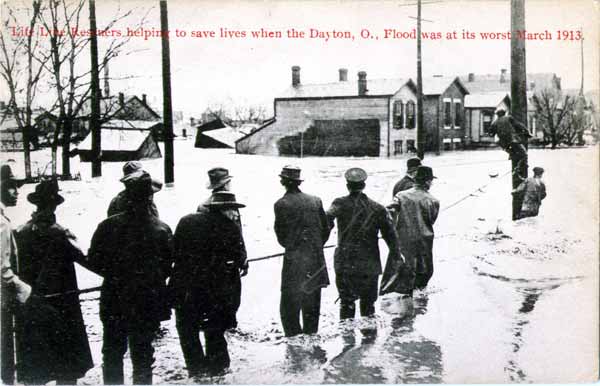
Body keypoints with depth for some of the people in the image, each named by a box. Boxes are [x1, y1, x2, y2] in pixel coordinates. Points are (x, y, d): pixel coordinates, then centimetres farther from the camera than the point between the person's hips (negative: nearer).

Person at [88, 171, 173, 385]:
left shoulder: (108, 226, -13)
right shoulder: (162, 230, -12)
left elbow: (94, 262, -6)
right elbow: (167, 269, -3)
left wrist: (115, 275, 9)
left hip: (114, 303, 0)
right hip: (148, 304, 0)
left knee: (112, 354, 18)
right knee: (142, 355, 14)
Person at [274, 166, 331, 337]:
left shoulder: (281, 204, -8)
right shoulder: (315, 201, 4)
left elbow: (281, 235, -2)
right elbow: (326, 228, 8)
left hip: (294, 260, -5)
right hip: (316, 260, 5)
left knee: (289, 305, 1)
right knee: (312, 306, 15)